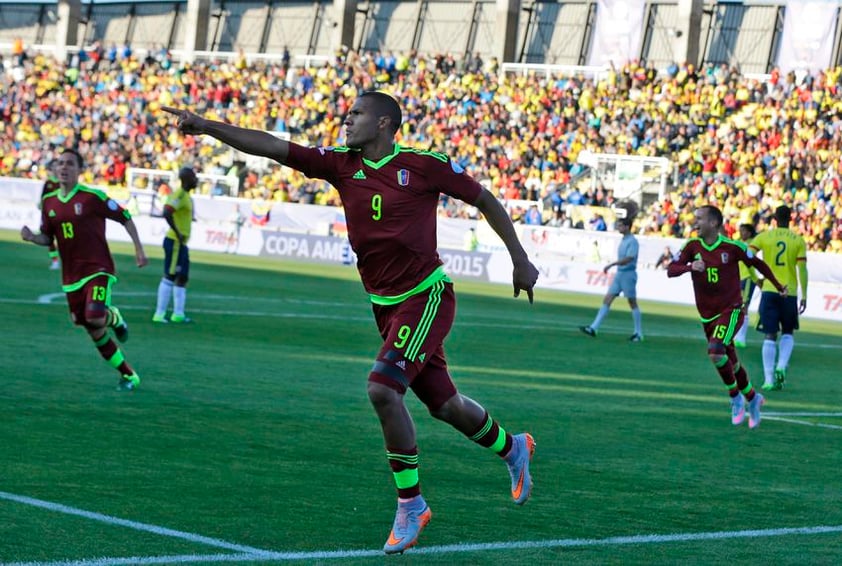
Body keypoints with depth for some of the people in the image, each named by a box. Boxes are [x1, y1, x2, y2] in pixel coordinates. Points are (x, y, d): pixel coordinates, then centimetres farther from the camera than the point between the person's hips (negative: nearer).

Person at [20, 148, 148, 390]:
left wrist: (139, 249, -3)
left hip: (98, 269, -5)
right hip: (71, 275, 5)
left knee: (95, 318, -27)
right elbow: (47, 238, 13)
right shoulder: (48, 202, 6)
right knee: (93, 331, 6)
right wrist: (32, 237, -9)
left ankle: (113, 318, 11)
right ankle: (128, 374, 19)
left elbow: (125, 218, -2)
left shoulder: (92, 197, -10)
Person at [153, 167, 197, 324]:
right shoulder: (180, 195, -16)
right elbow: (167, 213, -28)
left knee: (182, 277, 13)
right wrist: (178, 233, -24)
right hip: (175, 242, -10)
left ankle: (178, 314, 19)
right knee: (170, 276, -8)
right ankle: (159, 314, -6)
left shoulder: (186, 195, 15)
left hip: (181, 243, 10)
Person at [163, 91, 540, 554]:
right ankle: (512, 448, 42)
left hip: (427, 298, -6)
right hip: (385, 306, 6)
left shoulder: (426, 165, -10)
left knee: (383, 389, -21)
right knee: (444, 405, 13)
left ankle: (411, 506, -8)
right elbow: (272, 147, -4)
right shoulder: (342, 165, 2)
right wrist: (207, 126, -13)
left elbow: (485, 200, 2)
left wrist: (520, 259, 5)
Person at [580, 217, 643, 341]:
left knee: (632, 303, 0)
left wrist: (611, 265, -27)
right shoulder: (624, 240, 13)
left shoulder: (632, 241, -14)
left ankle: (638, 333, 9)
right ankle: (593, 328, -3)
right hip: (619, 274, 9)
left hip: (628, 274, -9)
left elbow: (628, 259, -25)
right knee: (607, 300, 1)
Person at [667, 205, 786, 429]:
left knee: (715, 352, -26)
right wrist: (690, 266, -32)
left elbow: (758, 264, 4)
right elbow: (671, 270, -12)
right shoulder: (692, 246, -3)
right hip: (707, 315, 5)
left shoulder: (732, 247, -11)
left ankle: (736, 398, -6)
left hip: (731, 311, -5)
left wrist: (778, 286, 14)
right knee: (731, 362, 14)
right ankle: (752, 398, 38)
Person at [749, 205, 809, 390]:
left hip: (769, 291, 0)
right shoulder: (798, 241, 1)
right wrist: (804, 296, -1)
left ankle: (769, 379, -4)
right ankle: (781, 366, -7)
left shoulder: (763, 237, 3)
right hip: (790, 292, 0)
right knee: (788, 333, 17)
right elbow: (802, 269, -4)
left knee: (770, 336, 2)